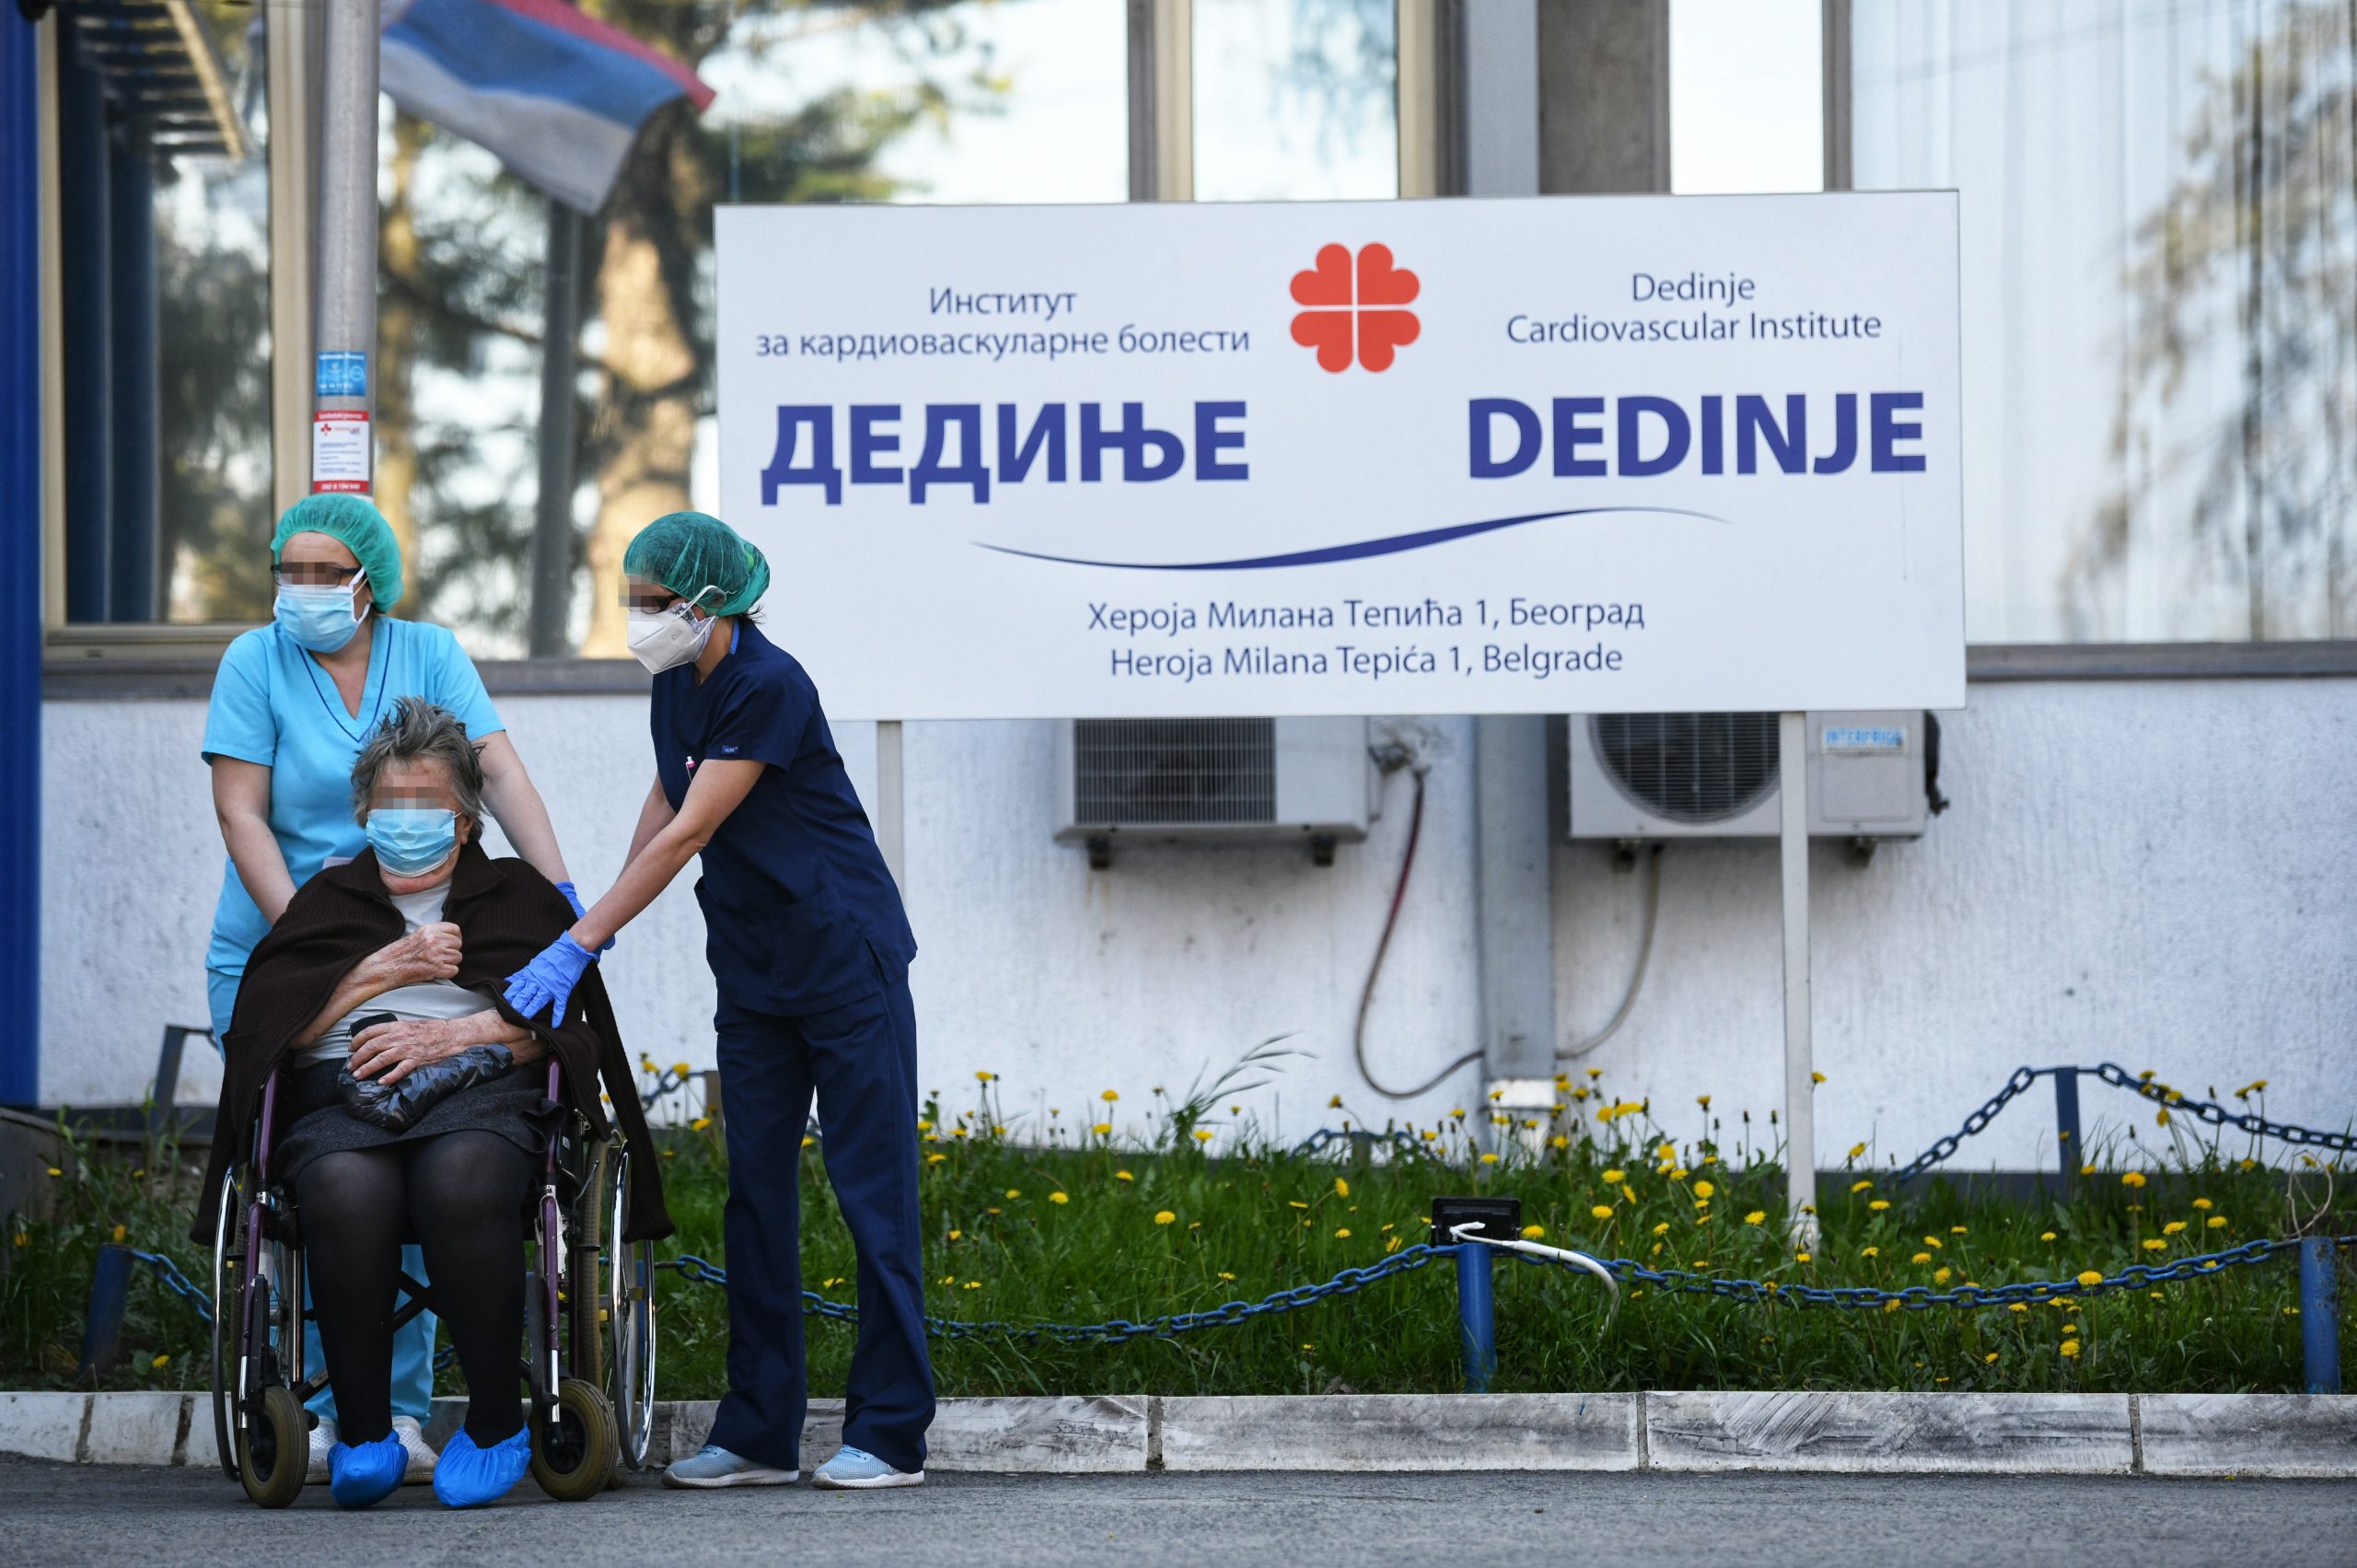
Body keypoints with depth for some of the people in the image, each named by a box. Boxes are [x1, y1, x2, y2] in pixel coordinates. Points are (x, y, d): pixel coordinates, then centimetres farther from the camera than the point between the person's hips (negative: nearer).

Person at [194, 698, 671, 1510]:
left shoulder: (519, 896, 25)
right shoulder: (327, 900, 28)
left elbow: (563, 1016, 8)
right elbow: (264, 1016, 12)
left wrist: (449, 1034, -6)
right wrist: (384, 971, 2)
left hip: (482, 1089, -1)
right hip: (339, 1098, 1)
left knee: (461, 1180, -40)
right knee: (346, 1193, -38)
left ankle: (497, 1423, -28)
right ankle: (363, 1433, -28)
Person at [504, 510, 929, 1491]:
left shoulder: (767, 689, -22)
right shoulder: (674, 690, 4)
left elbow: (689, 832, -24)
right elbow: (666, 805, 19)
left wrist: (580, 946, -24)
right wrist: (603, 908, 9)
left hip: (846, 961, -8)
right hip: (754, 972, 8)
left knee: (871, 1187, -4)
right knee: (755, 1189, 7)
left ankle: (891, 1434, -1)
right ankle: (759, 1432, 11)